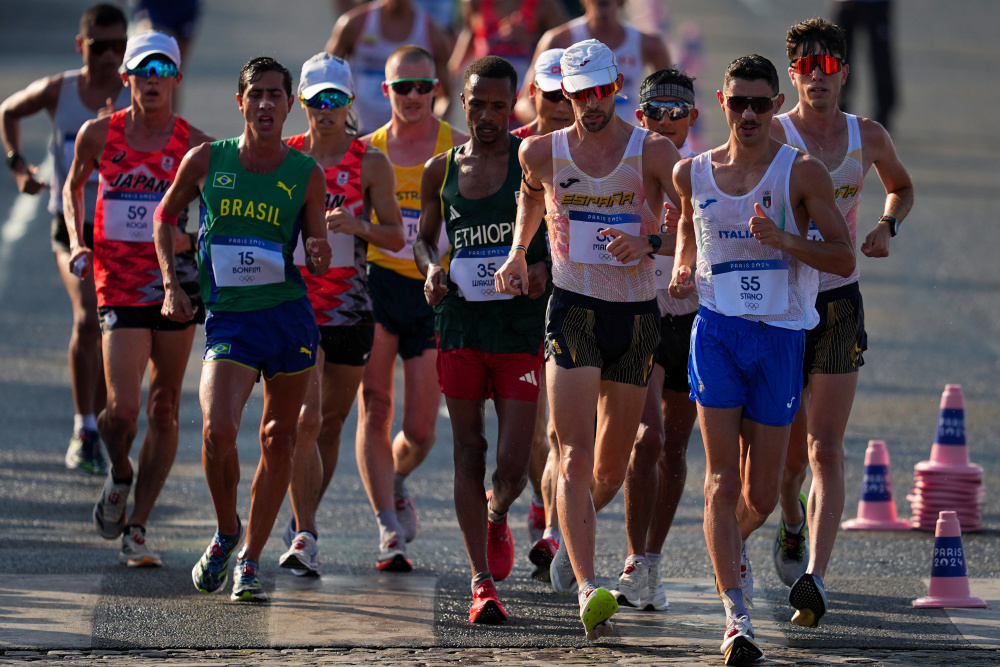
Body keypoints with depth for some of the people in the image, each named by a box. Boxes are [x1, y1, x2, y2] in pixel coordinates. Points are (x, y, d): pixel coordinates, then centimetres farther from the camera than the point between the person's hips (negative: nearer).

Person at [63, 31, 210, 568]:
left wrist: (189, 239, -12)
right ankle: (118, 476, 21)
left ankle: (137, 528, 14)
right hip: (119, 285, -1)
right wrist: (77, 243, 5)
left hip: (175, 279, 1)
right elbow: (73, 187, 18)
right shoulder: (99, 135, 0)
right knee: (122, 409, -14)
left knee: (164, 410, 4)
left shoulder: (195, 145, -2)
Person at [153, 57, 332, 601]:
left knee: (278, 440, 6)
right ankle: (226, 531, 8)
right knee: (217, 431, -19)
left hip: (290, 316, 1)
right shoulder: (206, 161, 1)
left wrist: (319, 256, -17)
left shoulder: (307, 175, 1)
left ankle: (249, 559, 20)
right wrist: (171, 284, 5)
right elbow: (166, 215, 16)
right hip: (229, 318, -1)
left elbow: (317, 265, 6)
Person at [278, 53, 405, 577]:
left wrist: (359, 225, -19)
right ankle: (305, 536, -14)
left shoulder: (370, 163, 0)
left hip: (350, 308, 1)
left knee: (331, 423, 10)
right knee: (304, 419, -15)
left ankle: (303, 523, 28)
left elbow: (396, 237, 0)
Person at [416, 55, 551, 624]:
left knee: (513, 463, -7)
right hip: (460, 322, 3)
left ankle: (497, 516, 30)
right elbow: (424, 237, 21)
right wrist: (432, 269, 0)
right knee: (469, 452, 2)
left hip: (521, 326, -2)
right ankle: (483, 582, 7)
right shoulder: (442, 170, 8)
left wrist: (542, 268, -15)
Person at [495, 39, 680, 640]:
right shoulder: (544, 153, 1)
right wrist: (518, 254, 14)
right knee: (576, 457, -16)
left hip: (636, 316, 1)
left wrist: (648, 242, -26)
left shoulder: (653, 152, -6)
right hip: (573, 311, -1)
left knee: (611, 469, 13)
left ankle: (571, 533, 46)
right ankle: (588, 590, -26)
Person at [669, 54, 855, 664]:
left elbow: (844, 258, -6)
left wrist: (782, 240, -21)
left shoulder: (802, 173, -4)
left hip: (781, 337, -1)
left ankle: (734, 545, 43)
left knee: (761, 497, 7)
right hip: (717, 332, 1)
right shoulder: (693, 173, 5)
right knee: (723, 480, -12)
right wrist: (682, 267, 9)